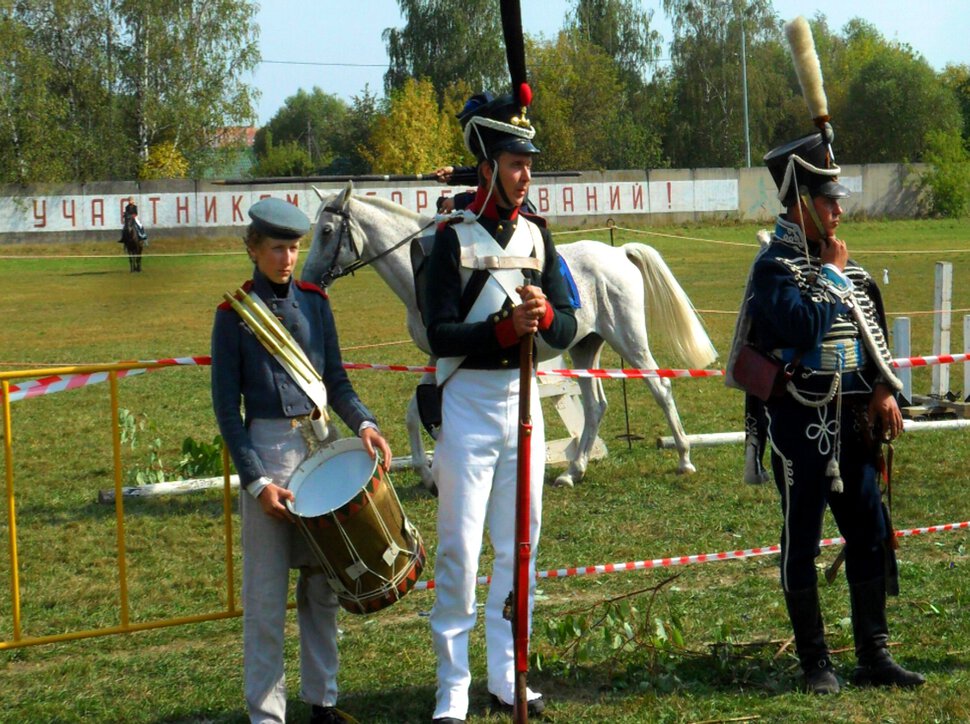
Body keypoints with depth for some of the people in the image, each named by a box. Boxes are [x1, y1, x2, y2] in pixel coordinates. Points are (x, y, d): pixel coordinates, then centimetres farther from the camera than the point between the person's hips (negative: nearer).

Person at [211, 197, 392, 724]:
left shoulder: (314, 302, 8)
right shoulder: (235, 313, -5)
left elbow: (335, 380, 12)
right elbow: (226, 403, -5)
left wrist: (362, 423, -8)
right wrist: (255, 479, -12)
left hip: (321, 442, 5)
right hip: (268, 448, -4)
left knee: (322, 583, 11)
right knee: (266, 593, 0)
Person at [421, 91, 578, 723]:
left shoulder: (537, 236, 7)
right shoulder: (454, 239, -7)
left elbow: (567, 331, 4)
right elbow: (441, 335, -13)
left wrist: (543, 314, -18)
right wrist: (504, 328, -26)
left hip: (523, 399, 5)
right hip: (469, 403, -5)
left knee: (519, 546, 10)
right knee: (460, 550, -3)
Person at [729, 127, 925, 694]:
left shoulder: (845, 264, 13)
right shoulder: (776, 267, -10)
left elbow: (873, 331, 18)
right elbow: (804, 327, -25)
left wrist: (886, 390, 4)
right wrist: (832, 275, -13)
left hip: (852, 421, 7)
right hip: (802, 423, -7)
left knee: (871, 534, 7)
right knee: (803, 541, 2)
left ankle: (875, 656, 16)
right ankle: (816, 662, 10)